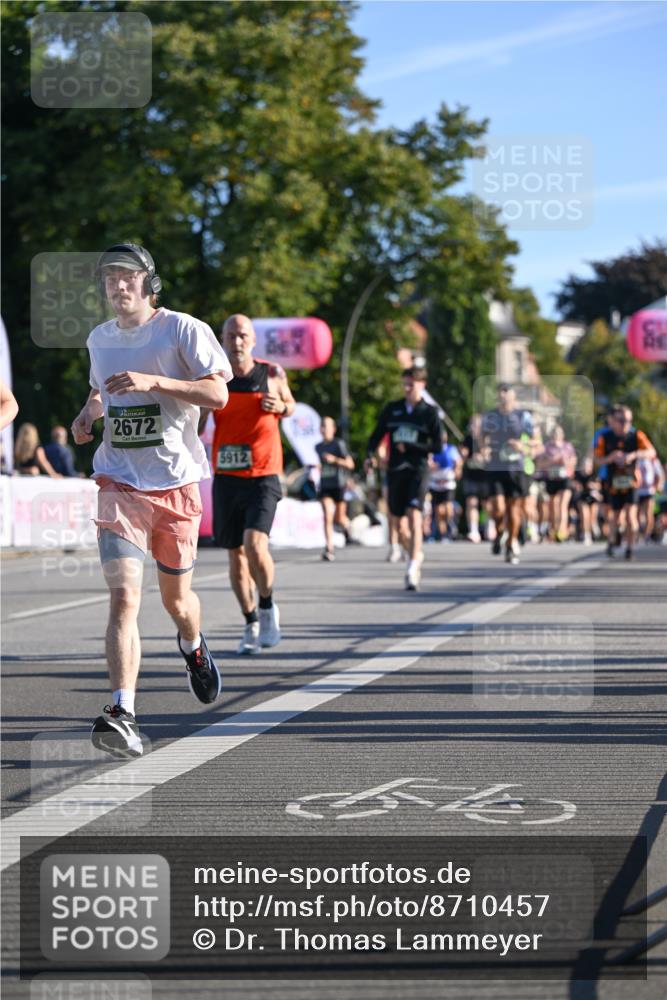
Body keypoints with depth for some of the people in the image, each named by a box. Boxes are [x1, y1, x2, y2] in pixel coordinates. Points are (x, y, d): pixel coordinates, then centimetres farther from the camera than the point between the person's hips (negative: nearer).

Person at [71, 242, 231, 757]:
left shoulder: (183, 330, -4)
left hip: (175, 482, -2)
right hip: (119, 483, 2)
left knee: (177, 599, 14)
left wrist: (152, 382, -22)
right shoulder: (100, 338, 12)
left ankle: (193, 647, 51)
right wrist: (89, 413, 8)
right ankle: (123, 715, -25)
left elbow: (218, 392, -12)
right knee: (124, 596, -17)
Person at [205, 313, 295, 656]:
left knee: (255, 545, -20)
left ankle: (268, 608, 5)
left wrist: (280, 406, -5)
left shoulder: (272, 374, 1)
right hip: (226, 477, 2)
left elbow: (290, 405, 18)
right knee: (236, 554, 6)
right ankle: (252, 625, 22)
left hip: (263, 477, -2)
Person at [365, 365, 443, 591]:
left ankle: (412, 566, -24)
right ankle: (416, 554, 35)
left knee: (414, 514, -20)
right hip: (395, 470, 4)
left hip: (418, 469, -4)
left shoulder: (429, 412, 2)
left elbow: (437, 446, -1)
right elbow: (377, 434, 13)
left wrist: (409, 447, -10)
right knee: (398, 519, 10)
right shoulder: (392, 409, 10)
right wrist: (370, 454, -5)